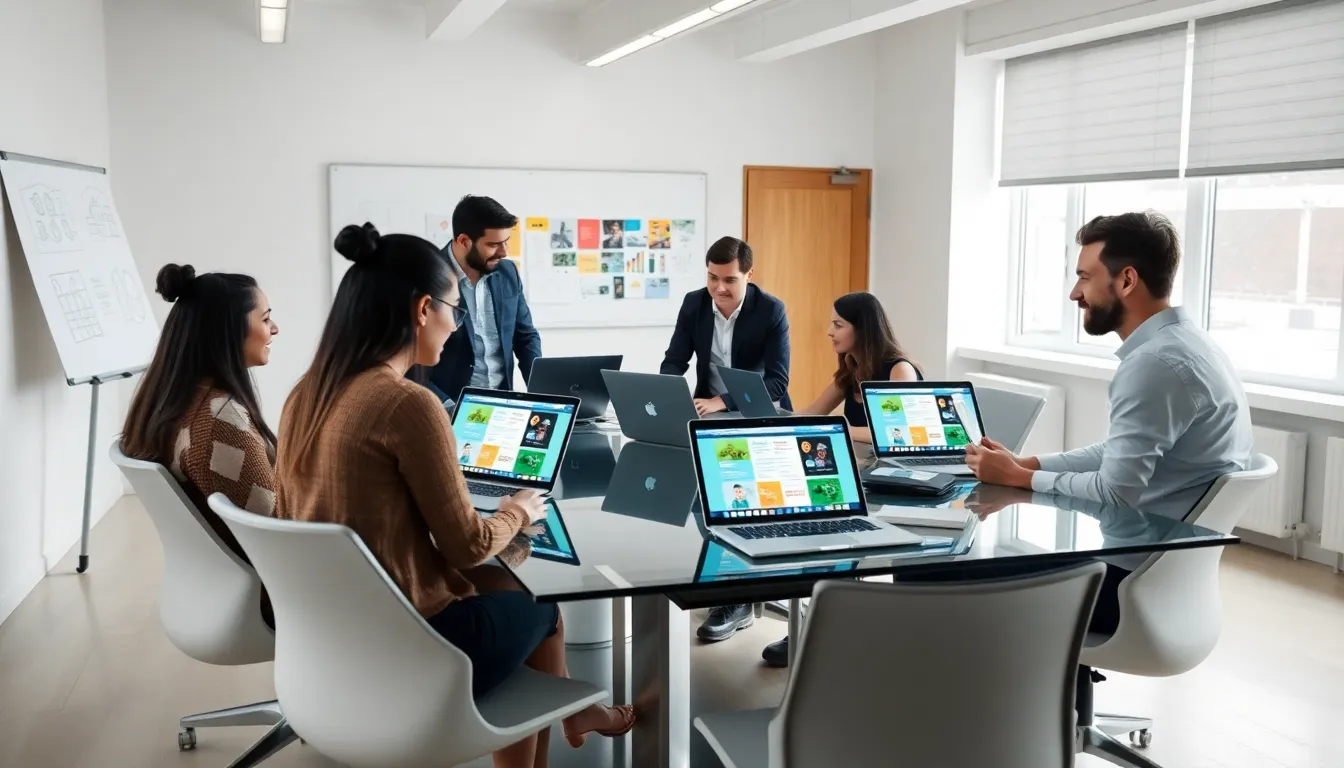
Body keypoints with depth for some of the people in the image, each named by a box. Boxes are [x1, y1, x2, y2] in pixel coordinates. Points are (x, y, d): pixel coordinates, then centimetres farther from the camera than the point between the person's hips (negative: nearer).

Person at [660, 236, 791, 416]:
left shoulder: (771, 310, -13)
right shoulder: (693, 304, -3)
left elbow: (778, 382, -17)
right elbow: (674, 362, 2)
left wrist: (720, 402, -30)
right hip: (709, 409, 2)